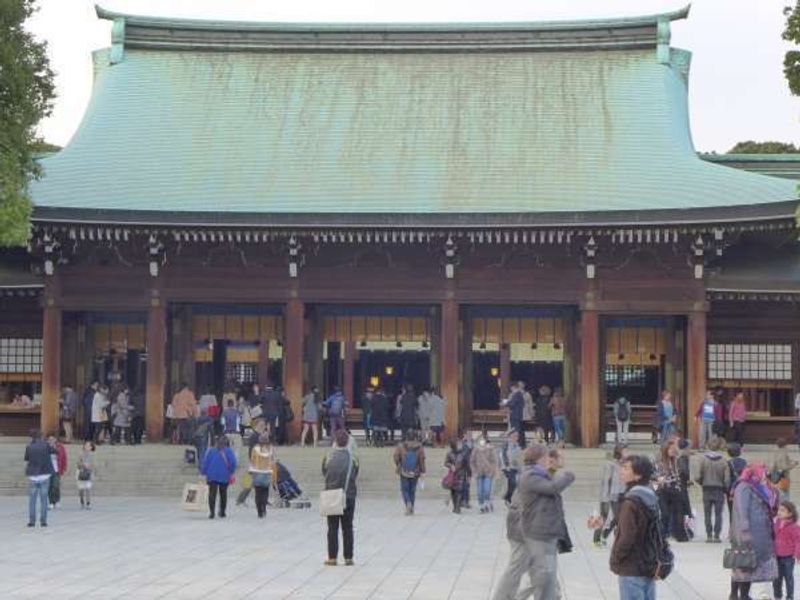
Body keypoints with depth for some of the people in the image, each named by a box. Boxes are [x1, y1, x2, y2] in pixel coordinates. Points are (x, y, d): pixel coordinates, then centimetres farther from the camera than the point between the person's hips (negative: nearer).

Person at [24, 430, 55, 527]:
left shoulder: (28, 447, -5)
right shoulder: (45, 445, -5)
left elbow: (26, 459, 5)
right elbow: (54, 451, 9)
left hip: (33, 476, 0)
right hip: (45, 475, 0)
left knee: (32, 499, 7)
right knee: (43, 499, 5)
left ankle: (31, 521, 3)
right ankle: (43, 521, 3)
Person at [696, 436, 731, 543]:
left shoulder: (704, 459, -8)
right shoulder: (723, 461, -9)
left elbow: (700, 475, -6)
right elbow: (727, 478, -7)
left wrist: (701, 482, 16)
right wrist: (726, 489, 10)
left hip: (707, 490, 1)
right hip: (719, 490, -1)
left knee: (707, 514, 9)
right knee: (718, 514, 6)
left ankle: (709, 535, 6)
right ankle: (716, 535, 2)